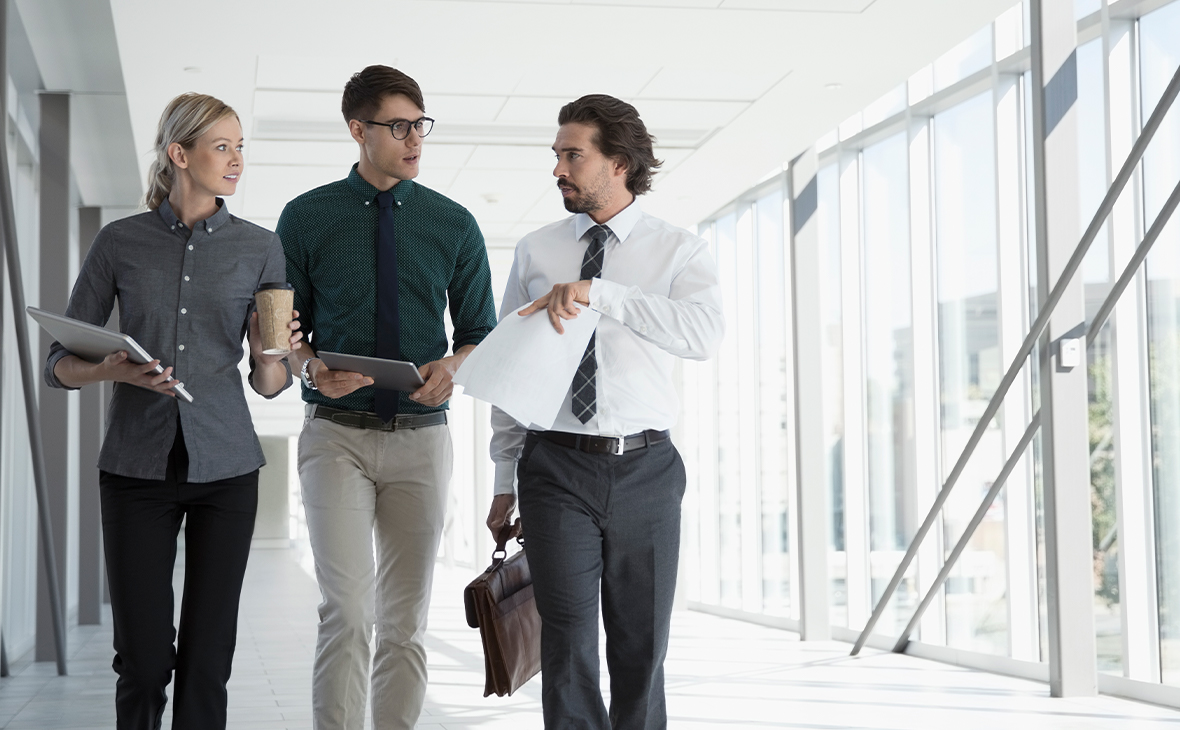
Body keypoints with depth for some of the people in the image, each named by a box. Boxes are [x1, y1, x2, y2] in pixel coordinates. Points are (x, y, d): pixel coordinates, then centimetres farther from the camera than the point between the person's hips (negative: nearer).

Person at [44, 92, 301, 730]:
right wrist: (110, 370, -16)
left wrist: (272, 354, -16)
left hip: (224, 466, 1)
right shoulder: (120, 242, 2)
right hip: (137, 464, -1)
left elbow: (268, 384, 7)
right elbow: (59, 364, 5)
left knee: (207, 660, -1)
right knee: (143, 660, -2)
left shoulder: (259, 248, 5)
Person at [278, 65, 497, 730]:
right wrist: (311, 366, -15)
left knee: (406, 622, 6)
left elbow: (481, 332, 11)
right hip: (337, 434, -2)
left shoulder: (454, 225, 7)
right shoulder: (307, 218, 3)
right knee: (347, 615, -14)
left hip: (421, 435, 2)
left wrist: (453, 365, -12)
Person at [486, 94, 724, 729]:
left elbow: (704, 332, -17)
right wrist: (505, 480, 8)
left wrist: (598, 292, -25)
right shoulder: (535, 252, 9)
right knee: (568, 641, -7)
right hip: (558, 467, 0)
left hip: (646, 468, 0)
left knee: (642, 642, 6)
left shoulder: (678, 250, 3)